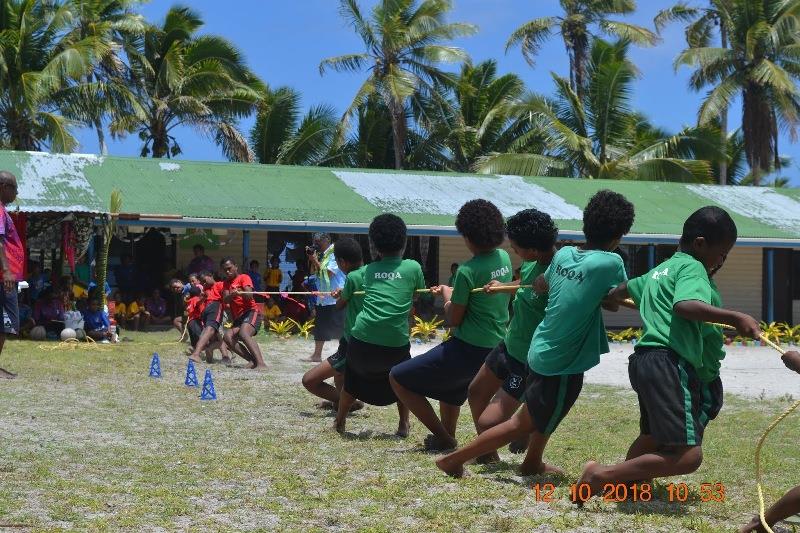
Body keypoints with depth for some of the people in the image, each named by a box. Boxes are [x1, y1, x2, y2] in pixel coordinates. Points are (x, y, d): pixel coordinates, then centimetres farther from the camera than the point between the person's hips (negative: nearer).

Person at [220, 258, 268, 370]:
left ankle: (261, 363, -49)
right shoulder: (226, 283, 20)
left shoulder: (244, 278, 2)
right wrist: (232, 295, -22)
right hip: (238, 317, 7)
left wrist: (240, 293, -38)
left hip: (251, 312, -7)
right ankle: (253, 360, -20)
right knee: (228, 337, -17)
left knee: (244, 333, -33)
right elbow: (225, 300, 2)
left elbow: (250, 295, -15)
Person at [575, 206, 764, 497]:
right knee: (687, 456, -18)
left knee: (652, 437, 32)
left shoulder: (661, 270, 24)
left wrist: (608, 297, 62)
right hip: (671, 366, -11)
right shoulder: (691, 267, -5)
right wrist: (734, 317, -34)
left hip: (646, 361, 11)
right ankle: (600, 475, -16)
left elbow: (626, 289, 41)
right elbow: (685, 305, -26)